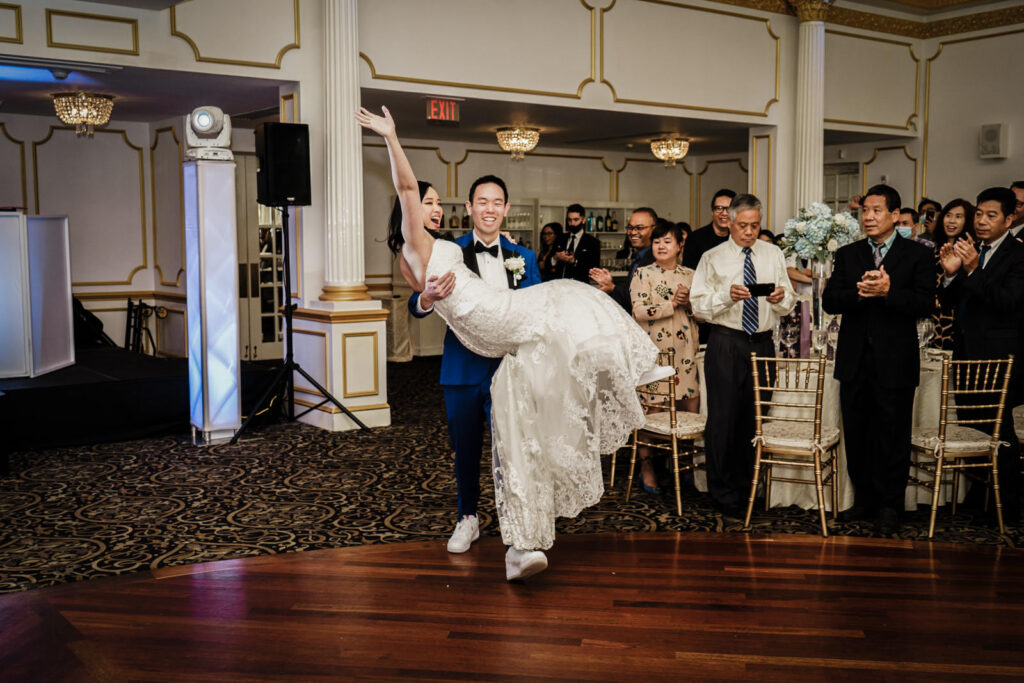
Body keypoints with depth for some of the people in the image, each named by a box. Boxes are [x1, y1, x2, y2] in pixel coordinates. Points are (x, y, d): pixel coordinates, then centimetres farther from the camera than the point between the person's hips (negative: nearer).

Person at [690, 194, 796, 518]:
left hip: (762, 343, 3)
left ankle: (745, 489, 24)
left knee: (754, 417, 9)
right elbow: (699, 305, -5)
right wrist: (727, 296, -21)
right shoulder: (713, 258, 3)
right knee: (723, 418, -5)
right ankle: (723, 494, 7)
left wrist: (781, 297, -14)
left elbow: (789, 303, 9)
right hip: (725, 343, -3)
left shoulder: (774, 254, 12)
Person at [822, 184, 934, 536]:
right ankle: (864, 499, 25)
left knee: (892, 437, 3)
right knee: (856, 434, 11)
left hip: (895, 361, -3)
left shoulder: (918, 255, 0)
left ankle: (888, 507, 14)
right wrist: (859, 293, -18)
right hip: (854, 359, 4)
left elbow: (925, 303, -11)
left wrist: (888, 291, -24)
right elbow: (829, 301, 0)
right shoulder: (847, 254, 10)